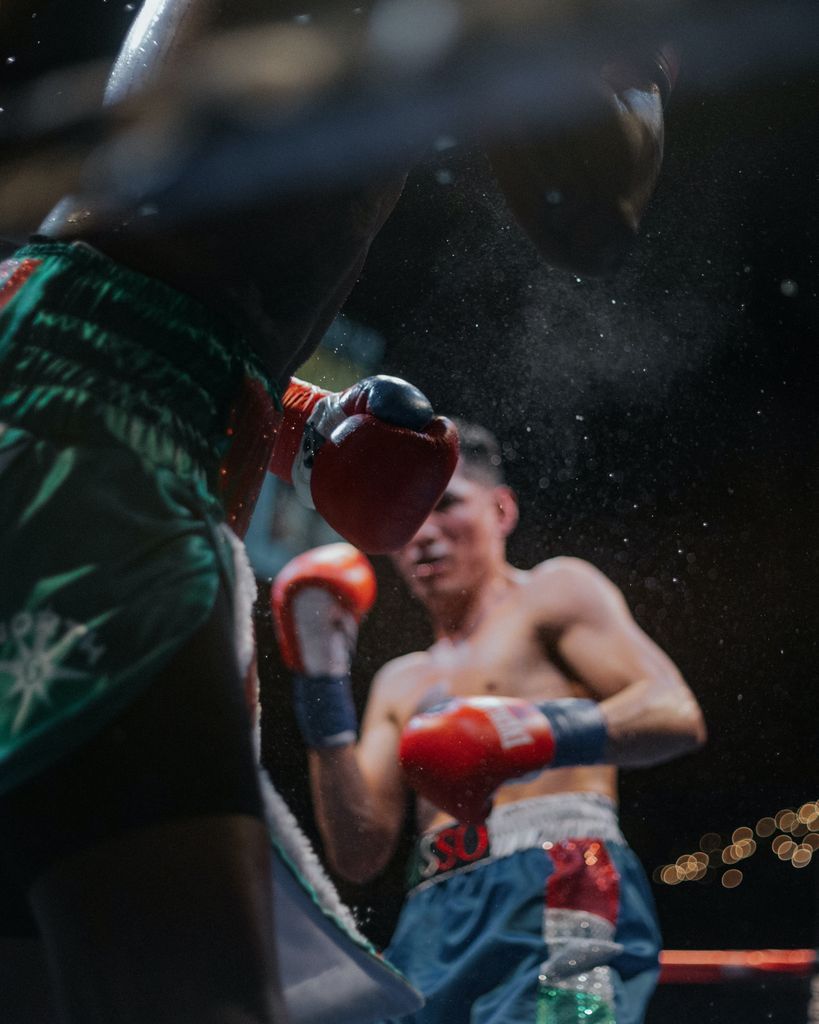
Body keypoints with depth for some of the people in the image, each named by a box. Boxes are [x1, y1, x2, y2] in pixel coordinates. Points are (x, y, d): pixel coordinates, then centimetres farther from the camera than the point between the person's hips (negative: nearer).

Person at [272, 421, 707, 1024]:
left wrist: (547, 734, -20)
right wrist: (323, 690, 10)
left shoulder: (554, 592, 13)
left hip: (555, 895, -6)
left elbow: (676, 714, -3)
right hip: (434, 928, 6)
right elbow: (359, 854, 15)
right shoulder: (401, 683, 28)